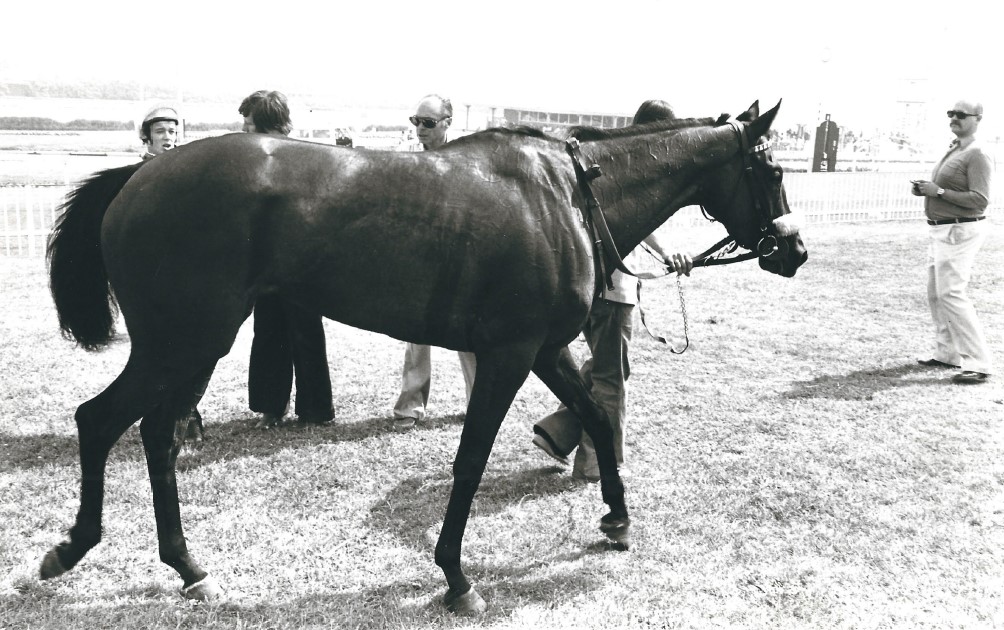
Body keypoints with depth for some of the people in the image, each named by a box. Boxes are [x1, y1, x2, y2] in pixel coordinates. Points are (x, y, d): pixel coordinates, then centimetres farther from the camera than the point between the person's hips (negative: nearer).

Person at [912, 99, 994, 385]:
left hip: (960, 231, -10)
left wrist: (938, 191, -23)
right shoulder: (952, 151, 15)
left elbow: (979, 200, -22)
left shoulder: (976, 155, -13)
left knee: (951, 294, -15)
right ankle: (947, 353, 24)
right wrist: (926, 190, 6)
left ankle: (978, 363, -12)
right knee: (936, 293, 14)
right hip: (940, 230, 10)